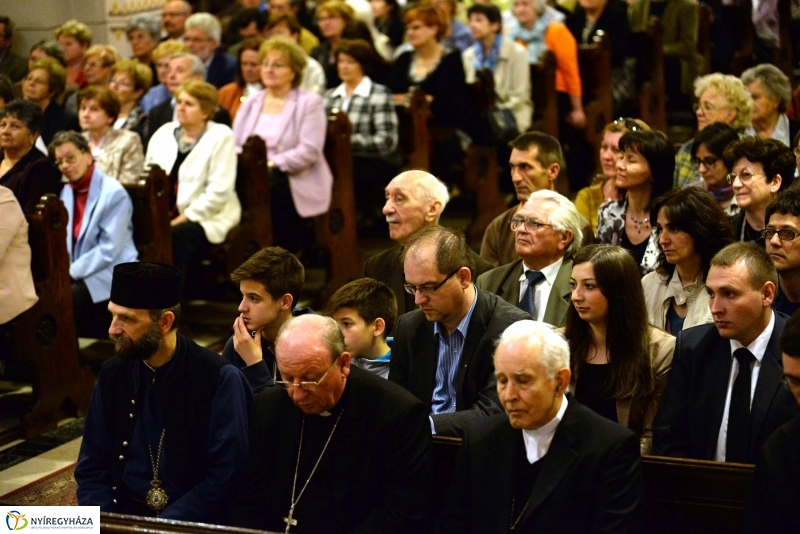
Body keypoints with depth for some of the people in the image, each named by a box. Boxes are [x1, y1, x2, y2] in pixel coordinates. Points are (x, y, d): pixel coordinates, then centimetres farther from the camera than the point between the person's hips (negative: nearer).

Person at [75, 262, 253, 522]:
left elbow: (224, 480, -13)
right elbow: (92, 469, 7)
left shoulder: (220, 380, -11)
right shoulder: (113, 374, 3)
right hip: (123, 513, 4)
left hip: (192, 521, -3)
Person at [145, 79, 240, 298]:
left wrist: (183, 218, -17)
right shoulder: (163, 134, 17)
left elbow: (218, 191, -11)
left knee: (174, 236, -34)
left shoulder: (220, 137, -1)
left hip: (208, 218, -5)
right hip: (165, 214, 5)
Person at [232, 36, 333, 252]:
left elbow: (310, 151, -9)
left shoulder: (310, 103, 4)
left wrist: (271, 164, -18)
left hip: (293, 183, -4)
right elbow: (235, 145, 15)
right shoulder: (251, 104, 22)